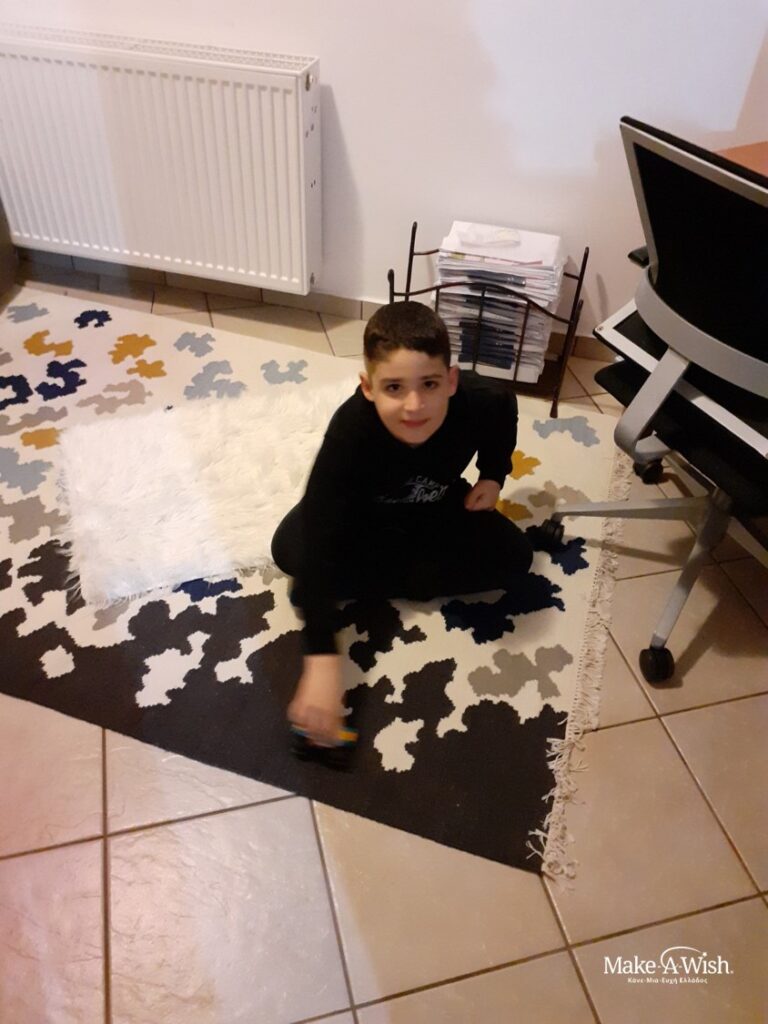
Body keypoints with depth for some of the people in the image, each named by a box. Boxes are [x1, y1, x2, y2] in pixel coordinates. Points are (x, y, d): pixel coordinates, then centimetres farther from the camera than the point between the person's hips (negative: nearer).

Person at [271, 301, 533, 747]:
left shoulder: (480, 402, -33)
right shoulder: (351, 431, -41)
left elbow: (505, 406, -3)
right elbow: (318, 547, -43)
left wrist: (493, 475, -8)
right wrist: (322, 659, -50)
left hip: (437, 507, 3)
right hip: (360, 514, -3)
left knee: (513, 558, -17)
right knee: (291, 547, -27)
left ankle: (376, 577, -10)